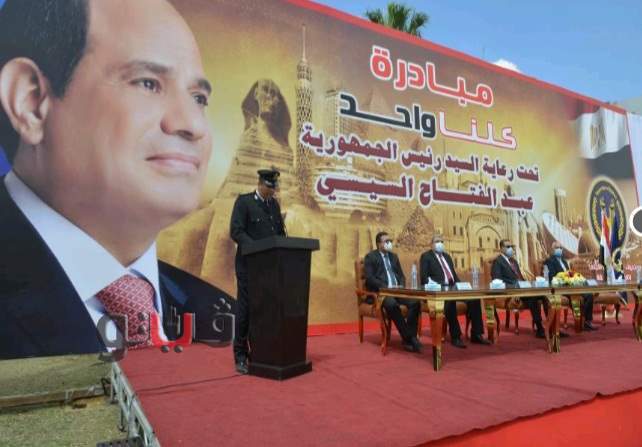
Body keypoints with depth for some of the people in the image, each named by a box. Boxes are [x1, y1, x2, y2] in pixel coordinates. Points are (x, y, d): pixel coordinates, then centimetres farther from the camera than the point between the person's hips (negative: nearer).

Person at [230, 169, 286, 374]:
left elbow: (280, 232, 16)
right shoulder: (243, 201, -5)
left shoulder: (275, 204, 14)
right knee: (245, 309, 0)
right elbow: (236, 231, -13)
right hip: (249, 264, -5)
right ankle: (241, 355, 10)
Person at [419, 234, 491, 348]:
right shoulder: (426, 256, 5)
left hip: (452, 287, 7)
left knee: (474, 298, -17)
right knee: (450, 300, -37)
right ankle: (455, 336, -27)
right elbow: (423, 277, -6)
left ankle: (476, 334, -12)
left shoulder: (447, 256, 27)